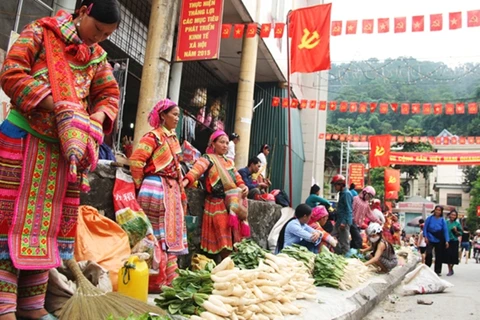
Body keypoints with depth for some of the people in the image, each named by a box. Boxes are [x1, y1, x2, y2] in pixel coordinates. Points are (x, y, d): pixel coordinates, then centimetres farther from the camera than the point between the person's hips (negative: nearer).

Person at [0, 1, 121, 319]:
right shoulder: (41, 32, -3)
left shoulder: (98, 57, 11)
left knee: (49, 221, 7)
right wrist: (56, 105, -22)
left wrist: (95, 121, -9)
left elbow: (109, 95, 12)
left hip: (66, 148, 5)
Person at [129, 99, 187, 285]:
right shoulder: (154, 136, -9)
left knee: (172, 232, 11)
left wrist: (180, 189, 17)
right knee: (158, 234, -3)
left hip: (172, 190, 9)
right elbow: (136, 161, -16)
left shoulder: (173, 138, 17)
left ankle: (170, 277, 19)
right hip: (157, 189, -9)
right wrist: (141, 186, -7)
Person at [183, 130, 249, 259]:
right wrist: (185, 182, -38)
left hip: (234, 203, 6)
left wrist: (244, 187, -2)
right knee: (224, 238, -8)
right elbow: (197, 170, -20)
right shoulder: (208, 158, -1)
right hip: (218, 204, -6)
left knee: (234, 237, 6)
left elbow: (238, 179, 21)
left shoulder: (229, 162, 20)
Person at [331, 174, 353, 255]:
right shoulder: (342, 193, 15)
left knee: (344, 241, -1)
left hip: (344, 221, -10)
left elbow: (348, 210, -19)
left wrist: (344, 222, -23)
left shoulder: (346, 193, -14)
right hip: (339, 221, 10)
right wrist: (336, 220, 21)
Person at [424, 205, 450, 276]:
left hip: (439, 240, 2)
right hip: (430, 239, -2)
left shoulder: (442, 220, 1)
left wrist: (447, 241, -8)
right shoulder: (430, 218, -1)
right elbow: (425, 228, 1)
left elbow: (445, 231, -1)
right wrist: (425, 237, -10)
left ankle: (437, 271, 19)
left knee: (439, 256, 8)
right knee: (429, 253, -15)